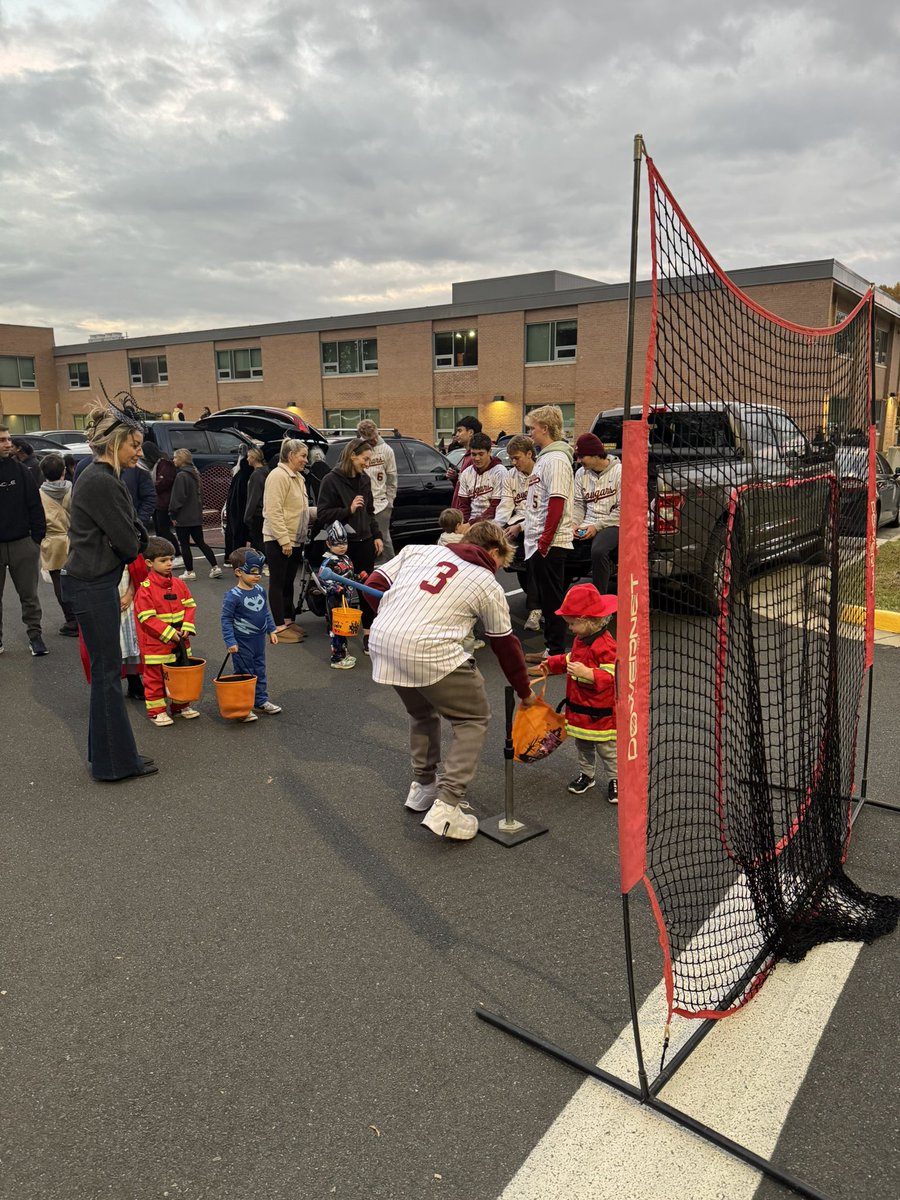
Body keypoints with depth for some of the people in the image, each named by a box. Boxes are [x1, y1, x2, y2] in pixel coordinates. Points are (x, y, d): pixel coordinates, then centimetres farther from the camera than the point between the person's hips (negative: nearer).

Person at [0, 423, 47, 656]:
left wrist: (37, 536, -4)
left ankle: (34, 634, 16)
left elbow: (35, 505, 1)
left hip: (22, 544, 0)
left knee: (29, 595, 6)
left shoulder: (20, 470, 0)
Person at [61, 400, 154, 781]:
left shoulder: (103, 477, 12)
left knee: (105, 667, 16)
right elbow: (126, 542, -16)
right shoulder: (100, 482, -19)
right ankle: (116, 762, 10)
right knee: (107, 670, -1)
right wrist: (135, 547, 3)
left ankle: (106, 752, 27)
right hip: (93, 586, -10)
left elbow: (129, 531, 15)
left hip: (97, 582, 10)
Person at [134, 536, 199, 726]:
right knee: (155, 677, 5)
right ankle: (156, 710, 17)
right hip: (155, 643, -6)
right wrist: (168, 632, -20)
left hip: (180, 641, 6)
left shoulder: (179, 584, 3)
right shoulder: (145, 589, -15)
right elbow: (146, 618, -17)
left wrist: (187, 627, -10)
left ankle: (180, 705, 30)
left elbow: (189, 606, 6)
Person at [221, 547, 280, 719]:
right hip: (242, 643, -6)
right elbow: (226, 619, -17)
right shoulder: (233, 595, -19)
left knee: (260, 671, 17)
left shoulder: (260, 590, 1)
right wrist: (230, 642, -21)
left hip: (259, 640, 6)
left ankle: (261, 700, 31)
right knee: (244, 674, 4)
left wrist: (271, 630, 12)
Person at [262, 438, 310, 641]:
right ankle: (280, 627, 2)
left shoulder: (297, 478, 15)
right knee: (278, 583, -2)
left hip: (295, 540, 9)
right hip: (278, 541, -9)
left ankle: (289, 620, 24)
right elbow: (274, 511, -22)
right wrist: (284, 539, -24)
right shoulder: (278, 476, -15)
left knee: (289, 582, 15)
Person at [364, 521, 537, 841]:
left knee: (421, 711, 30)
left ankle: (423, 786, 41)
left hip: (380, 640, 5)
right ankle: (446, 807, 5)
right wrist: (525, 692, 32)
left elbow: (373, 586, 14)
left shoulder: (418, 550, 19)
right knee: (474, 719, 14)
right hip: (431, 652, -5)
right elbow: (506, 646, 19)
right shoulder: (488, 586, 12)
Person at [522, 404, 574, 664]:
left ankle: (557, 653, 3)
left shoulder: (556, 459, -14)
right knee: (545, 596, 15)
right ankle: (551, 647, 23)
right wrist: (525, 527, 21)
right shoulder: (544, 457, 17)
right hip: (539, 541, 10)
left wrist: (545, 540, -22)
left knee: (553, 598, -4)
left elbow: (557, 504, -21)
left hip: (550, 542, -10)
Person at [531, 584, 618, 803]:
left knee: (607, 747, 5)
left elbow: (611, 676, -28)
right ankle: (586, 773, 37)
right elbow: (569, 659, 24)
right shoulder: (581, 639, 7)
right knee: (582, 744, 21)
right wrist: (550, 665, 21)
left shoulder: (605, 645, -24)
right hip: (579, 707, 9)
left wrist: (587, 673, -38)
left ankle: (616, 779, 20)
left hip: (600, 710, -9)